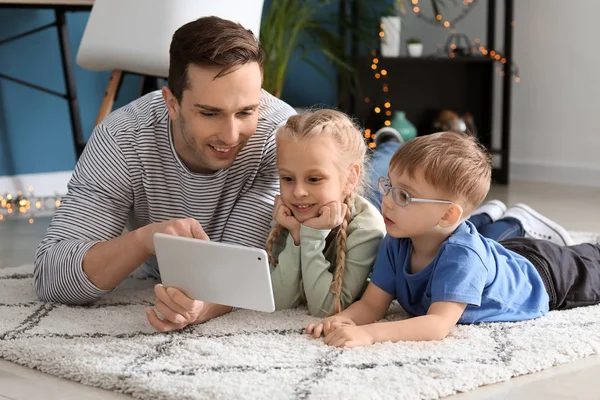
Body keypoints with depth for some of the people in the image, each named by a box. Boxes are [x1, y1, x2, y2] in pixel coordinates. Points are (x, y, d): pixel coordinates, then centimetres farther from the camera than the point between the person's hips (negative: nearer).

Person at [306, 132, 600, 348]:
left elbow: (439, 325, -55)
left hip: (542, 276, -4)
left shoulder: (461, 256, -49)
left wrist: (369, 334, -67)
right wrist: (342, 320, -48)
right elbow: (371, 305, -25)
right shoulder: (396, 245, -28)